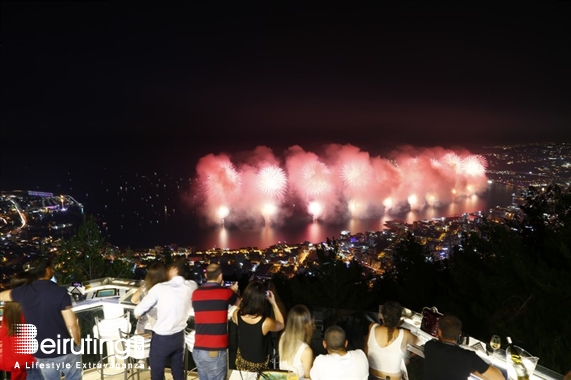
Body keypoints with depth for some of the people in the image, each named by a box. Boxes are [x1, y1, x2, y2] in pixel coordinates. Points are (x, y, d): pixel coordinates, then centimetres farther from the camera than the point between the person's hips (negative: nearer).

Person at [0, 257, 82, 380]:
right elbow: (71, 324, -19)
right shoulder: (60, 291, -18)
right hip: (66, 350, -4)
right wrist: (78, 344, -4)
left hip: (41, 354, 4)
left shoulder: (23, 291, -5)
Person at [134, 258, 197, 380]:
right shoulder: (192, 286, -7)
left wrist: (138, 313, 14)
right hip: (179, 336, 4)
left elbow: (138, 311, -9)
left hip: (161, 338, -4)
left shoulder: (160, 287, -16)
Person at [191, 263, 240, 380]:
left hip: (198, 350, 5)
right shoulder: (225, 292, -6)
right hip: (216, 351, -5)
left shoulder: (196, 294, 5)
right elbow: (239, 303, 14)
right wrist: (234, 291, 32)